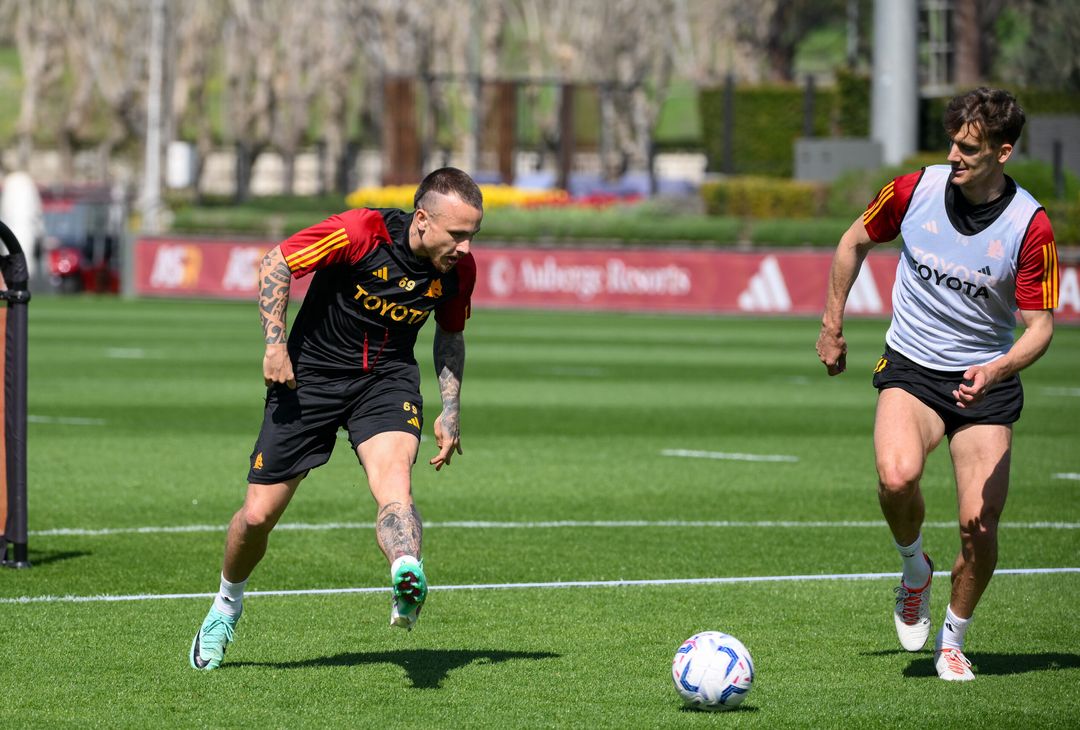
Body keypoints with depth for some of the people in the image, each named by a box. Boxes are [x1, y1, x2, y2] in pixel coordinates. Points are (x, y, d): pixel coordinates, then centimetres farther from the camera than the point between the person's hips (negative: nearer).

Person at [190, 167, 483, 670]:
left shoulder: (458, 269, -7)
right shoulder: (361, 232, -22)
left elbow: (450, 335, 13)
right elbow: (276, 264, -12)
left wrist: (450, 412, 6)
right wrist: (275, 342, -20)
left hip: (387, 379, 2)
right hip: (310, 376, -2)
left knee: (393, 480, -30)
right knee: (258, 515, 2)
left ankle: (408, 584, -55)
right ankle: (227, 604, 31)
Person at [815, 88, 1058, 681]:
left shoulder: (1030, 227, -14)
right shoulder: (914, 191, -8)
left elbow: (1040, 326, -10)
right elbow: (854, 242, 11)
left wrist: (995, 371, -29)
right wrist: (832, 327, 13)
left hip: (986, 382, 0)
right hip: (910, 367, 0)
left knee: (979, 525, -8)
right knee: (896, 477, -30)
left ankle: (952, 641, 18)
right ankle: (914, 568, 2)